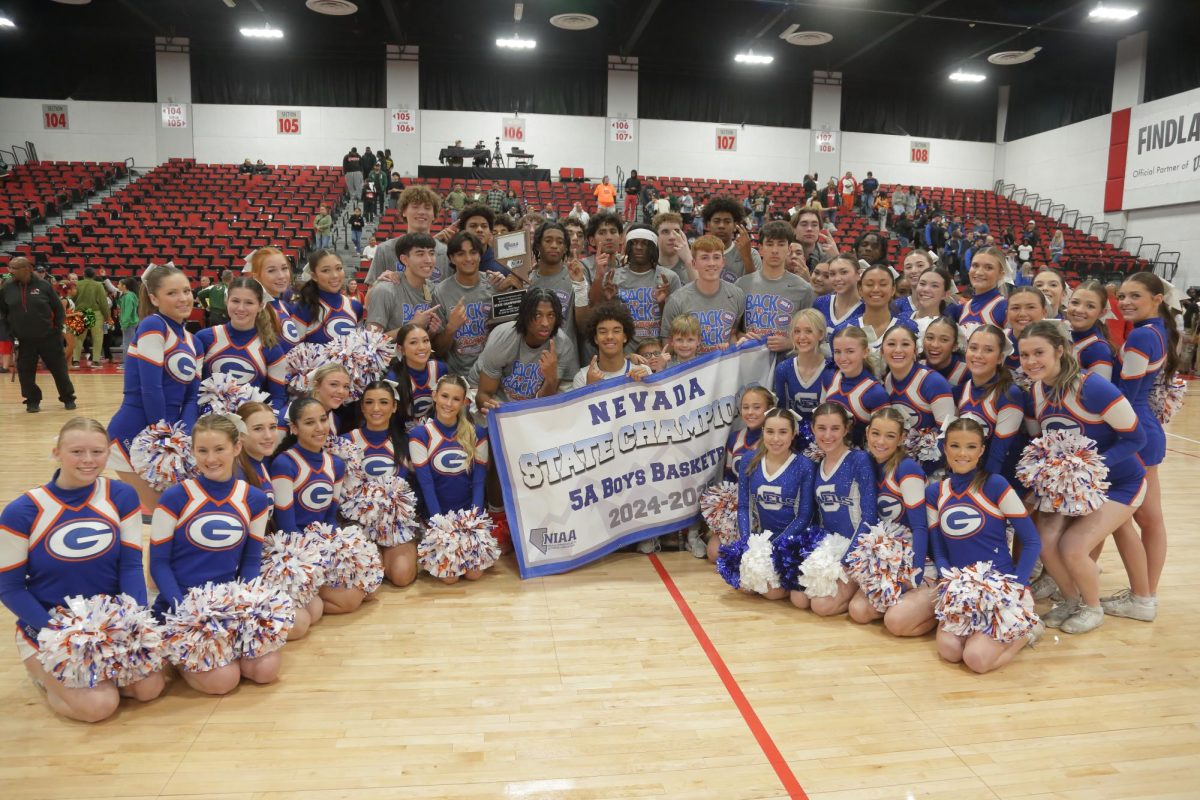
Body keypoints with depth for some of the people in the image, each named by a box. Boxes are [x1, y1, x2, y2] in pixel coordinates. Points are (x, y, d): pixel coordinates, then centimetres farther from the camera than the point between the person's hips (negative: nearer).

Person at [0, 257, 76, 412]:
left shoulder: (43, 285, -7)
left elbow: (58, 308, 0)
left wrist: (57, 329, -2)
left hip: (49, 338, -2)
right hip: (24, 341, 2)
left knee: (59, 369, 4)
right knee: (26, 371, 4)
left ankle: (68, 398, 18)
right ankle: (32, 401, 18)